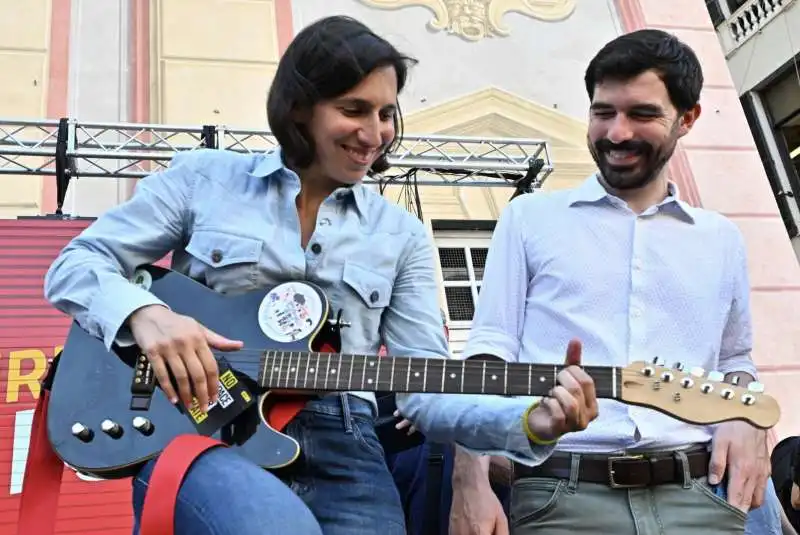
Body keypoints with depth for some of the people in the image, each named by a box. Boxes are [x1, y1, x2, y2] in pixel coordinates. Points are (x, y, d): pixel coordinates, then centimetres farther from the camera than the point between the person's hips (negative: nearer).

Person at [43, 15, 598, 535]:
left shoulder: (402, 234, 11)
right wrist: (145, 313, -14)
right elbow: (75, 264, 8)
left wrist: (526, 420, -13)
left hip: (340, 447, 3)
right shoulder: (203, 177, 7)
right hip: (201, 430, -2)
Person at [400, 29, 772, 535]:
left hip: (698, 493, 3)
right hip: (562, 493, -2)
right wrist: (471, 483, -11)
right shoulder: (529, 216, 5)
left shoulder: (721, 239, 14)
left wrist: (748, 418, 1)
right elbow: (490, 350, 0)